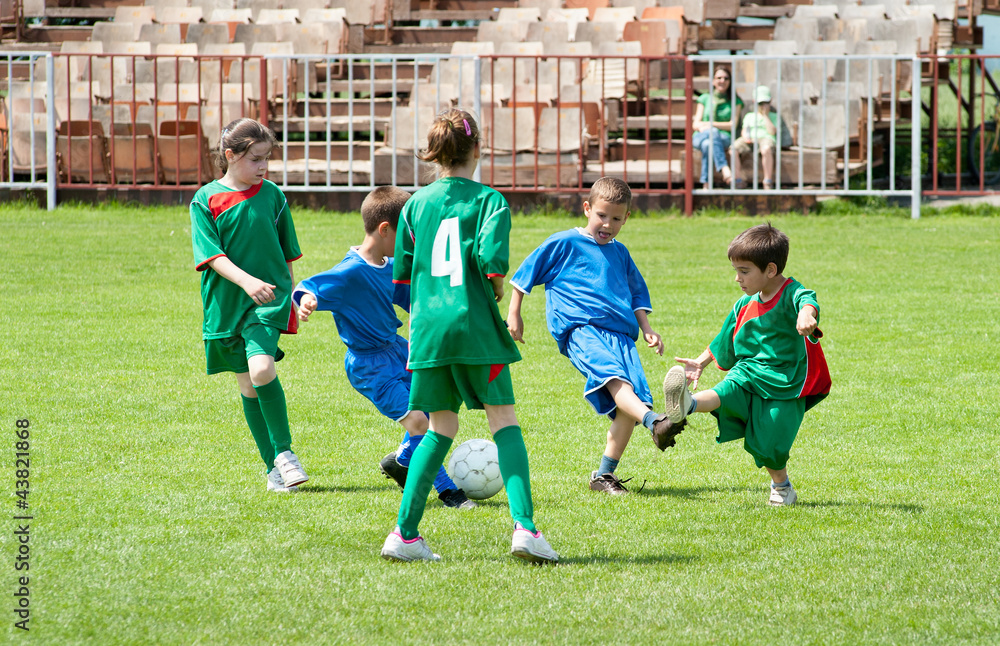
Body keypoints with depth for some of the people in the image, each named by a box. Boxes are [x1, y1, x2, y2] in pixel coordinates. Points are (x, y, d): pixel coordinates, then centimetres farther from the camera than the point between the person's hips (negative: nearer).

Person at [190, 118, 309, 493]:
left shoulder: (272, 195, 4)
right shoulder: (206, 200, -2)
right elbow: (212, 255, -11)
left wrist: (292, 301, 17)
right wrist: (247, 281, -26)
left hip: (269, 299, -1)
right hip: (226, 304, 1)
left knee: (262, 368, -23)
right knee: (247, 386, 6)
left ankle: (284, 451, -8)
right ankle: (273, 467, 16)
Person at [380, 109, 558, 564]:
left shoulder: (416, 203, 10)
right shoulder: (488, 200, -2)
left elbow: (401, 272, 13)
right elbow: (492, 257, -17)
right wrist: (497, 288, 4)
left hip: (428, 327, 4)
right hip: (475, 324, -4)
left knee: (441, 429, 13)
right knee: (504, 422, 1)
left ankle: (404, 533, 6)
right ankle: (523, 525, -14)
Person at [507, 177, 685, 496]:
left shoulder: (619, 253, 26)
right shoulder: (564, 243, 11)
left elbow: (637, 294, 35)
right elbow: (525, 274, 16)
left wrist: (646, 329, 22)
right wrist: (514, 314, 13)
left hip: (620, 334, 6)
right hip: (580, 329, -6)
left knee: (627, 405, -12)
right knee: (613, 376, -34)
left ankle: (605, 474, -2)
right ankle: (654, 422, -59)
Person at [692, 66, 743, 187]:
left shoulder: (735, 101, 12)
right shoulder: (705, 99, 17)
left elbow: (732, 125, 1)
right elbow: (695, 124, 10)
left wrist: (710, 124, -10)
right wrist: (701, 127, -16)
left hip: (725, 138, -1)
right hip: (700, 136, 1)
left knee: (707, 144, -39)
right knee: (713, 132, -39)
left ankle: (705, 183, -52)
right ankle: (725, 169, -58)